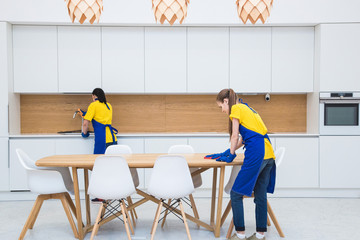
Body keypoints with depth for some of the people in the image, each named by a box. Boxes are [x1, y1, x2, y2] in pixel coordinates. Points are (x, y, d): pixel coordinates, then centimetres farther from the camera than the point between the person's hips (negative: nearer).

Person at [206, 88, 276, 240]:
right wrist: (227, 152, 28)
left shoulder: (236, 108, 0)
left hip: (256, 154, -9)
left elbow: (235, 136, -2)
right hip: (268, 153, 9)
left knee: (236, 194, -1)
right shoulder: (246, 108, 26)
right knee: (260, 195, 12)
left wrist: (231, 156, 10)